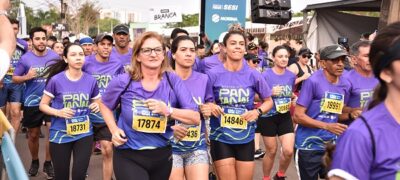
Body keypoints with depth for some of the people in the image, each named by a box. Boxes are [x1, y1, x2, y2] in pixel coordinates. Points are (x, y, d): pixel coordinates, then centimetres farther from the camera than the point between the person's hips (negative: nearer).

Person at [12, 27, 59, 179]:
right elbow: (14, 78, 2)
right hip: (32, 102, 1)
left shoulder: (55, 56, -3)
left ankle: (48, 163, 9)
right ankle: (34, 162, 35)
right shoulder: (25, 58, -4)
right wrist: (27, 77, -17)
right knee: (33, 135, 13)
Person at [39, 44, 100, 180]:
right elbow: (42, 105, -1)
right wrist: (58, 112, -20)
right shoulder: (56, 80, -9)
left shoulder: (91, 80, -1)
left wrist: (96, 106, -11)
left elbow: (97, 103, 13)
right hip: (60, 134, -1)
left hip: (84, 133, 1)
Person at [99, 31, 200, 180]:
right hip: (128, 156, -2)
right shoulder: (123, 82, -9)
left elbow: (195, 118, -10)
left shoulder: (173, 81, -7)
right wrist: (114, 129, -4)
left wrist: (167, 110, -24)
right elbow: (104, 105, 11)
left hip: (162, 155, 3)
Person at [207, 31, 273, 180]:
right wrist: (210, 107, -18)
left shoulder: (253, 75, -3)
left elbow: (268, 101, 8)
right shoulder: (213, 74, -8)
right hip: (221, 138, -2)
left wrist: (258, 111, -11)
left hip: (246, 138, 2)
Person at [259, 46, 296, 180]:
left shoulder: (291, 76, 1)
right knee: (271, 152, 7)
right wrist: (271, 93, -27)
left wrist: (292, 99, -1)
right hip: (268, 117, -3)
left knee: (288, 151, -6)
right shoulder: (266, 75, -13)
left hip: (285, 117, 4)